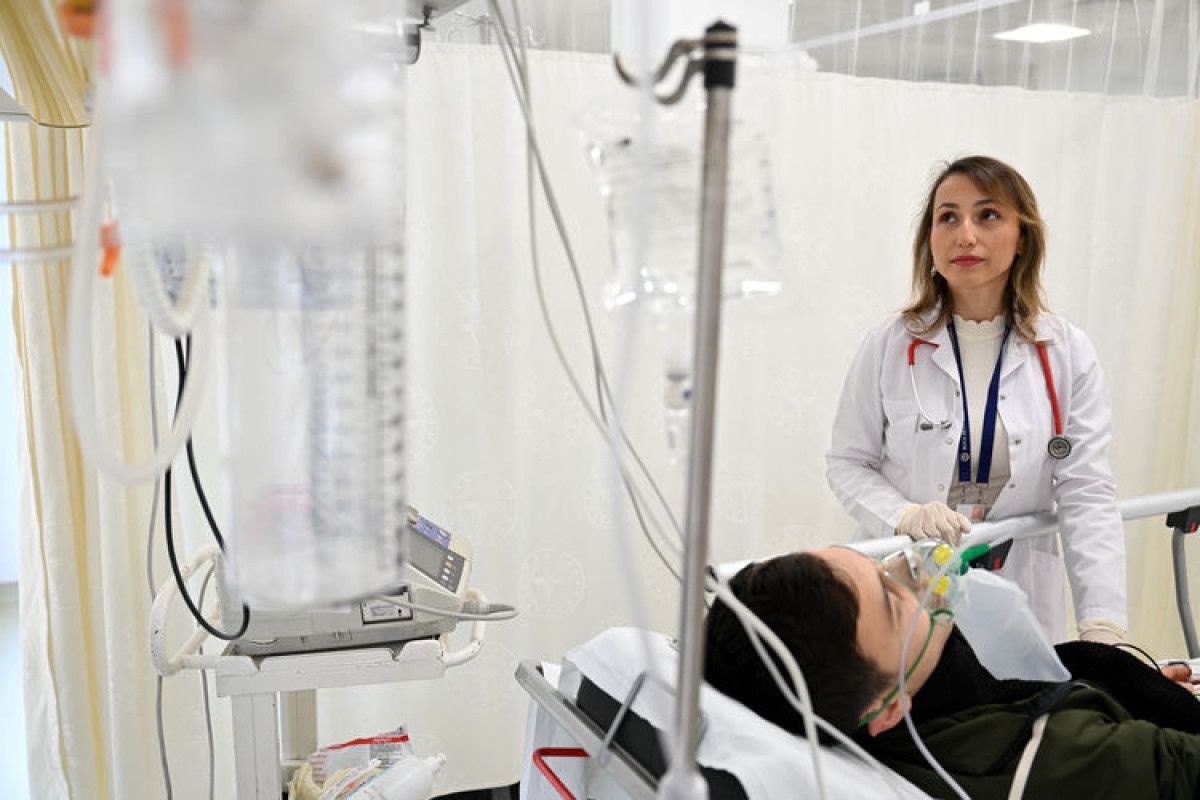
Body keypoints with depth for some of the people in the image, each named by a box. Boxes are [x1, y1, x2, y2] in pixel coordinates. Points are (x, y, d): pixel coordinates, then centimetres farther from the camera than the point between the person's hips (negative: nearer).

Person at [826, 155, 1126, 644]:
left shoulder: (1068, 354, -1)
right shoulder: (888, 347, -3)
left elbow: (1088, 494, -5)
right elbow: (848, 464, 1)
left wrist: (1102, 629, -16)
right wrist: (905, 516, -20)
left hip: (1021, 600, 1)